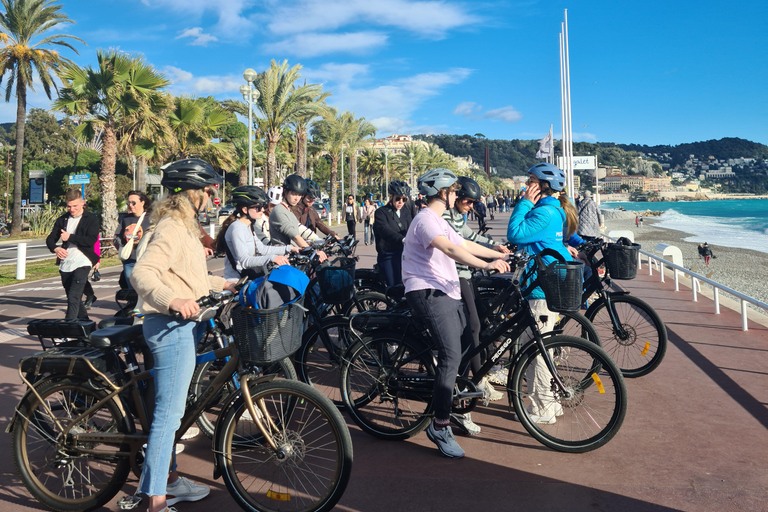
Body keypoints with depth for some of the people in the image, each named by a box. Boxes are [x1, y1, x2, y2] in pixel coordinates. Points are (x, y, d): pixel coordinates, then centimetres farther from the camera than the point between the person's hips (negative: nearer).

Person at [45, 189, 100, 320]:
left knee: (73, 298, -16)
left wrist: (70, 237, -15)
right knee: (72, 298, 15)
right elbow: (50, 239, 12)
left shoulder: (91, 219, -3)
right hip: (65, 264, 7)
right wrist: (55, 248, -9)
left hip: (82, 263, -7)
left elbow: (91, 240, -15)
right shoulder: (62, 220, 14)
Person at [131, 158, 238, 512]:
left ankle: (170, 480, 33)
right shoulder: (172, 228, -16)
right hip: (171, 326, -11)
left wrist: (223, 284, 28)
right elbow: (141, 273, -30)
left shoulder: (183, 226, 18)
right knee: (169, 412, -8)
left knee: (171, 410, 19)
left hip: (183, 325, 11)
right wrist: (173, 300, -45)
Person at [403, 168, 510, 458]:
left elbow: (465, 245, 27)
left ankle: (455, 409, 29)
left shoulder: (438, 221, 22)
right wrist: (486, 265, -39)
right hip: (428, 294, -11)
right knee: (452, 355, -19)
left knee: (469, 346, 12)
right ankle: (440, 426, -13)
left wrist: (502, 256, 27)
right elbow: (450, 249, -29)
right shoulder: (426, 219, -13)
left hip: (447, 294, 11)